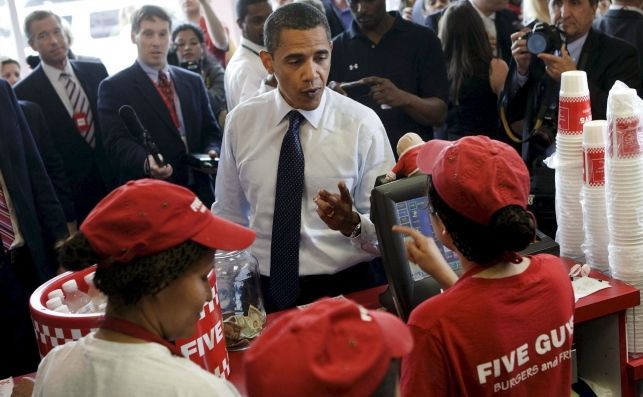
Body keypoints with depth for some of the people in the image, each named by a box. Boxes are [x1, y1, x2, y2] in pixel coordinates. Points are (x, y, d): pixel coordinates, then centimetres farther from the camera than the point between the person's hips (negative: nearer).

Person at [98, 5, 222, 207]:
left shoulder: (193, 81, 13)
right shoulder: (114, 87, -3)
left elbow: (210, 130, 13)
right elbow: (118, 142, -13)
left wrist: (212, 152, -9)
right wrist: (146, 162, -33)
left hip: (199, 191, 4)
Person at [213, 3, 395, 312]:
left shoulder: (362, 123, -12)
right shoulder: (241, 121, -4)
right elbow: (228, 216, 4)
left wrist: (352, 223, -31)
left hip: (346, 290, -2)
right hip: (267, 290, 2)